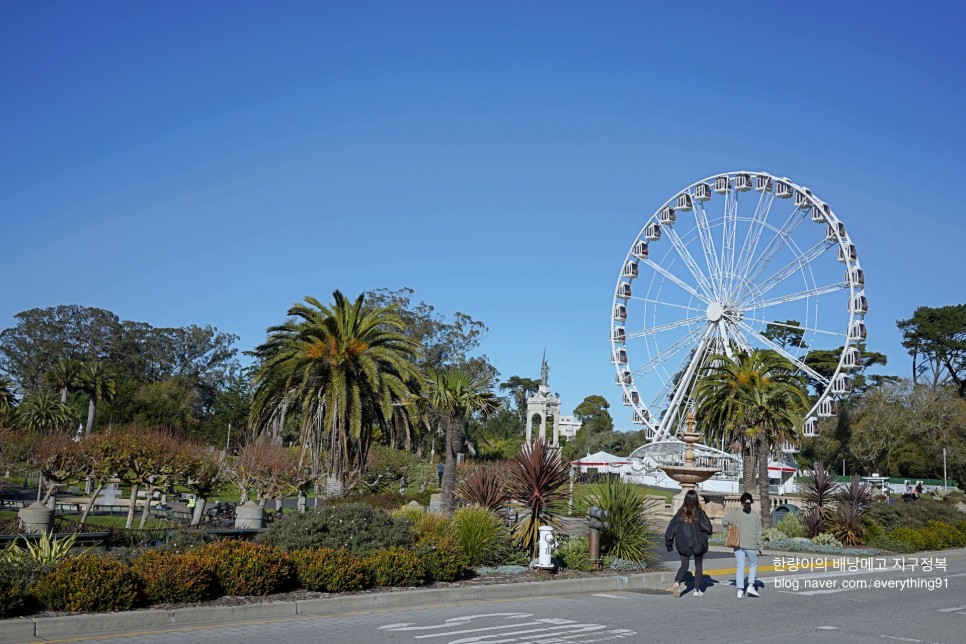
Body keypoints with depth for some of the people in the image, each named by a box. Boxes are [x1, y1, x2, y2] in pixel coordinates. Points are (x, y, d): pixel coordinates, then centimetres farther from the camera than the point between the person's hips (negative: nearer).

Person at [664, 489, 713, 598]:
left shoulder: (680, 513, -3)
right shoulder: (699, 512, -12)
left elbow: (671, 527, -2)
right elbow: (707, 527, -16)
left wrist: (669, 543, 7)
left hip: (683, 544, 2)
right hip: (698, 544, -2)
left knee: (684, 565, 8)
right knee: (698, 566, 15)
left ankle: (677, 583, -17)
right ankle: (697, 590, 16)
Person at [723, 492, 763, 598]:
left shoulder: (735, 512, -3)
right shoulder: (756, 515, -4)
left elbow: (724, 521, -11)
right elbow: (758, 532, -2)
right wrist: (759, 547, 4)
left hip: (738, 545, 1)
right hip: (751, 546, -1)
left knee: (739, 567, 6)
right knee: (753, 565, 18)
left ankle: (740, 590, 3)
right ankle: (750, 586, 6)